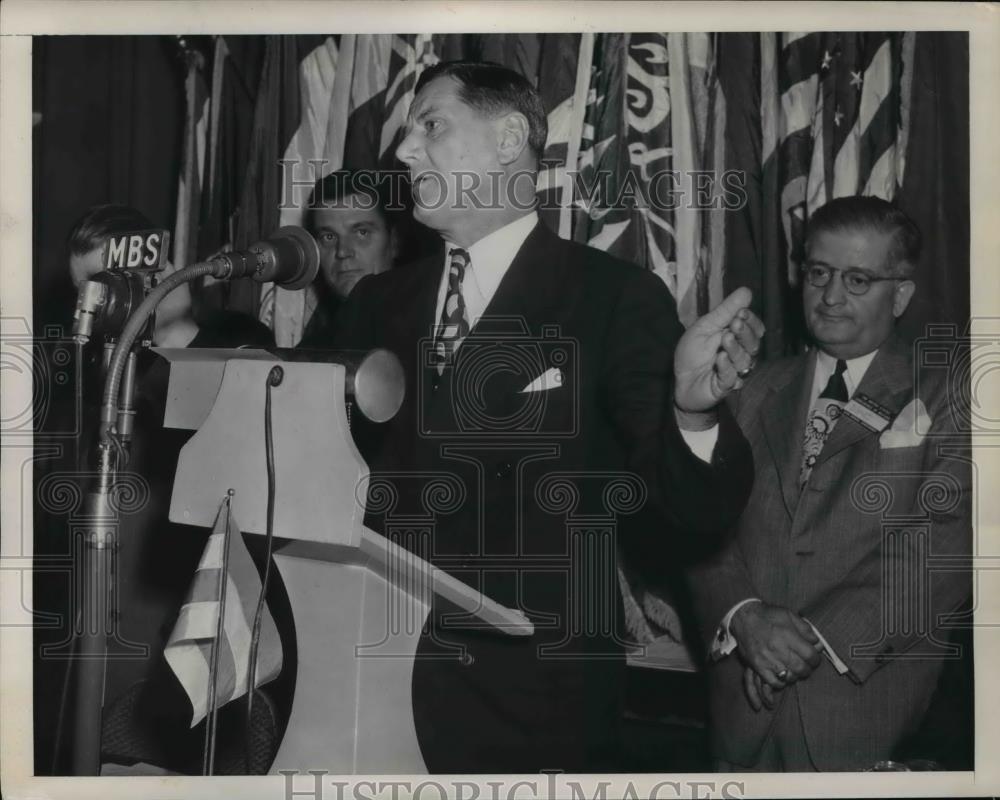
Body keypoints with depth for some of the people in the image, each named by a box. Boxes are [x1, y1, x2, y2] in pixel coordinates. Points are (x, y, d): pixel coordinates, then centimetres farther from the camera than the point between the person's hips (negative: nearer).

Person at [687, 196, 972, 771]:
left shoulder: (944, 405, 0)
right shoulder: (757, 394, 12)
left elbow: (943, 551, -11)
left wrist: (819, 637, -17)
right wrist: (744, 616, -15)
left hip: (869, 706, -3)